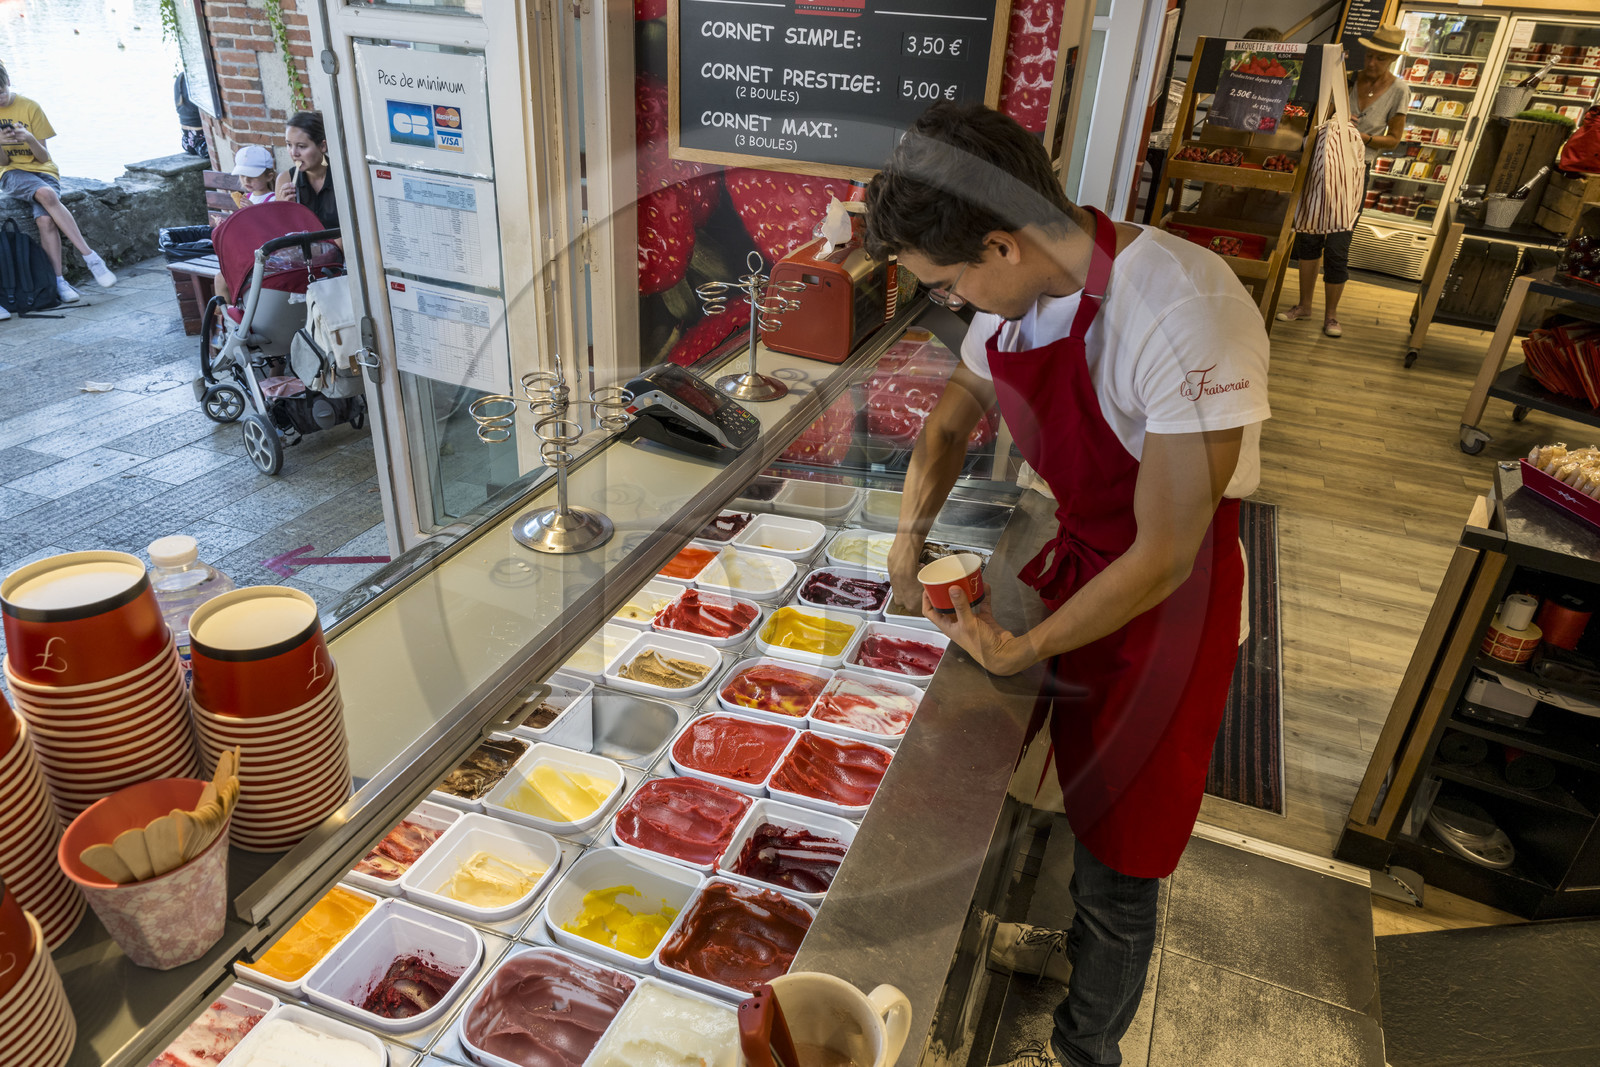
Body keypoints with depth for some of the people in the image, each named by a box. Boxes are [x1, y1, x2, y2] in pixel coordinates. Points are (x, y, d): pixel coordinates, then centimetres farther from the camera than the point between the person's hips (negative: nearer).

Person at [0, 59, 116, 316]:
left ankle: (59, 281, -27)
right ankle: (90, 258, -40)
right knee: (47, 195, -35)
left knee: (45, 218, -31)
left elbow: (43, 156, -1)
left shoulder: (30, 107, 0)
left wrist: (30, 139, -21)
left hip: (41, 170, 0)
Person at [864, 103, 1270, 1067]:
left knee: (1116, 867, 9)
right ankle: (1077, 944, 53)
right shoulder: (1018, 288, -7)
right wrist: (912, 533, 2)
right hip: (1076, 556, 7)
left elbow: (1164, 557, -26)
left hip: (1167, 603, -6)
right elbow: (953, 418, 13)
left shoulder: (1186, 318, -32)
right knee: (1067, 796, 23)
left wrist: (1025, 650, -16)